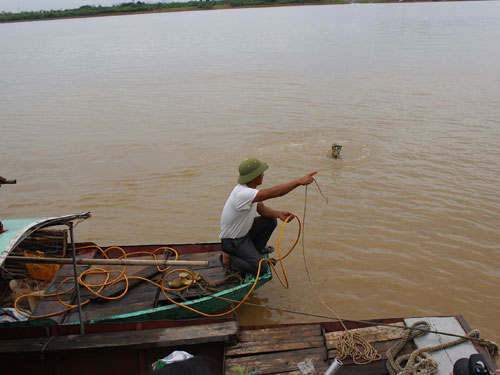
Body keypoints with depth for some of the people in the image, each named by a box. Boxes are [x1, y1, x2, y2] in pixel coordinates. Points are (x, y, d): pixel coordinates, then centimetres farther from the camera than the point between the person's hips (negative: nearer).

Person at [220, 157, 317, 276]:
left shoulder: (249, 188, -3)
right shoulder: (242, 194, -35)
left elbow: (261, 209, 2)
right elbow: (272, 192, -43)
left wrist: (279, 214, -17)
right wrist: (299, 181, -41)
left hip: (245, 231, 9)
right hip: (232, 241, -9)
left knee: (271, 221, 4)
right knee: (260, 267, -17)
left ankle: (257, 248, 20)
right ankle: (229, 257, 1)